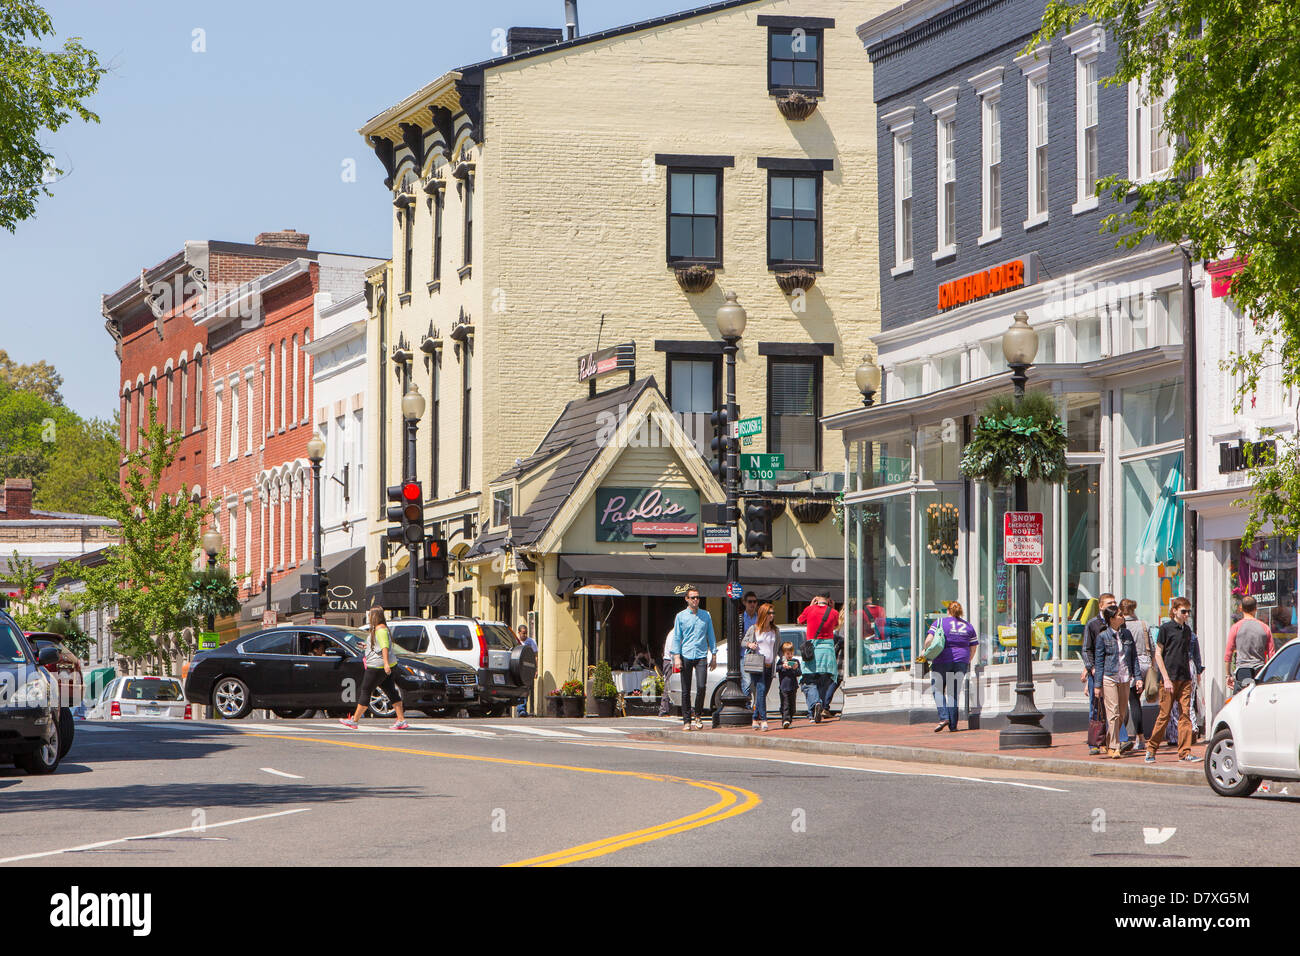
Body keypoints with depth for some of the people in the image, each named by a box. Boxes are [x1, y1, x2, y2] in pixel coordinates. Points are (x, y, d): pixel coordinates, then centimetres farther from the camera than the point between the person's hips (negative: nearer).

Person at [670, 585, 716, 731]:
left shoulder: (706, 615, 10)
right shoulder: (681, 616, 5)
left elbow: (711, 636, 15)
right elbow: (676, 638, 5)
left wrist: (714, 655, 11)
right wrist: (676, 657, -4)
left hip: (701, 656, 1)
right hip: (686, 656, -1)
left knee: (701, 686, -13)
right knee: (686, 690, 0)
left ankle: (697, 714, 7)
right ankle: (686, 720, 7)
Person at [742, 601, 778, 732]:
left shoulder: (774, 630, 13)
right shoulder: (753, 629, 4)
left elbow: (777, 648, 19)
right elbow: (743, 641, 14)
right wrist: (749, 644, -8)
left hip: (769, 666, 4)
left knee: (762, 694, 5)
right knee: (761, 689, -18)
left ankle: (756, 720, 15)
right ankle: (763, 720, -24)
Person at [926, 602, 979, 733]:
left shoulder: (940, 622, 0)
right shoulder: (967, 626, 11)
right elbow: (974, 647, 11)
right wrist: (968, 662, 23)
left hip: (942, 661, -3)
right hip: (961, 662, 3)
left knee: (938, 690, 9)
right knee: (954, 693, 7)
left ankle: (943, 717, -9)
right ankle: (953, 725, 4)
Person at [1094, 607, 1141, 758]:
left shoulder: (1127, 634, 10)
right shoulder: (1103, 636, -3)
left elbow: (1134, 656, 14)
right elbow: (1099, 661, -1)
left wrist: (1138, 677, 6)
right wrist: (1098, 685, -4)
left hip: (1125, 679, 5)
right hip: (1109, 678, -5)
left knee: (1122, 714, 7)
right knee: (1113, 713, -10)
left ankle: (1110, 741, 23)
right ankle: (1113, 748, -8)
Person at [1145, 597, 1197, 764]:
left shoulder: (1187, 630, 14)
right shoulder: (1166, 628, -4)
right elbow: (1158, 654, -6)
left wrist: (1189, 676, 16)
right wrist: (1166, 679, -12)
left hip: (1185, 679, 5)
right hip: (1170, 678, -5)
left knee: (1185, 715, -1)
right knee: (1164, 715, -3)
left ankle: (1185, 752, 0)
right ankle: (1151, 748, 9)